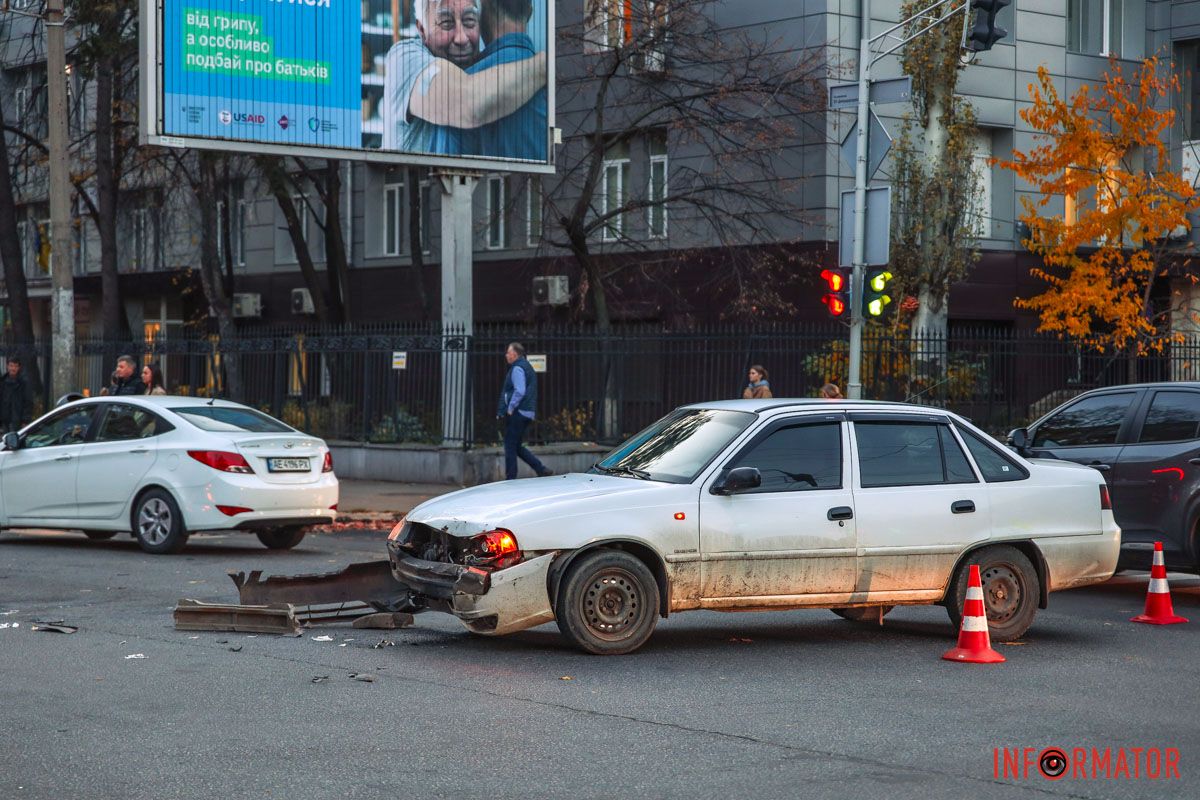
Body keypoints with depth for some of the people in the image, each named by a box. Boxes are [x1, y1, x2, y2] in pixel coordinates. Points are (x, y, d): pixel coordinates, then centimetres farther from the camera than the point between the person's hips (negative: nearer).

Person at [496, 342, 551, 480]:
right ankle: (541, 469, 8)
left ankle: (510, 478, -1)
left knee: (510, 446, -3)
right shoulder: (527, 367, 19)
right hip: (527, 413, 10)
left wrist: (510, 408, -17)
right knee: (517, 446, 15)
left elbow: (519, 391, -24)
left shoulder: (517, 369, -12)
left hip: (517, 413, -10)